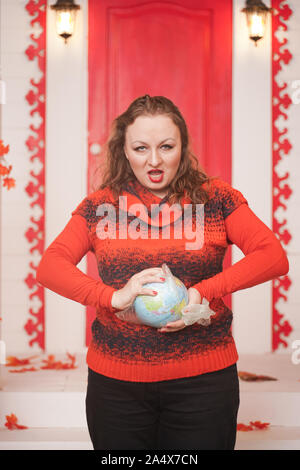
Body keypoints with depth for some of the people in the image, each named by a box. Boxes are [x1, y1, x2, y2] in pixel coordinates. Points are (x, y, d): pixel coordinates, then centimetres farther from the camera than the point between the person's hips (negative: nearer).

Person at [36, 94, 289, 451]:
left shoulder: (215, 198, 0)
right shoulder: (100, 206, 3)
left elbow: (274, 257, -7)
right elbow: (49, 266, -5)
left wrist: (203, 291, -19)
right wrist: (114, 296, -21)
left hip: (203, 381, -1)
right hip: (115, 382, 1)